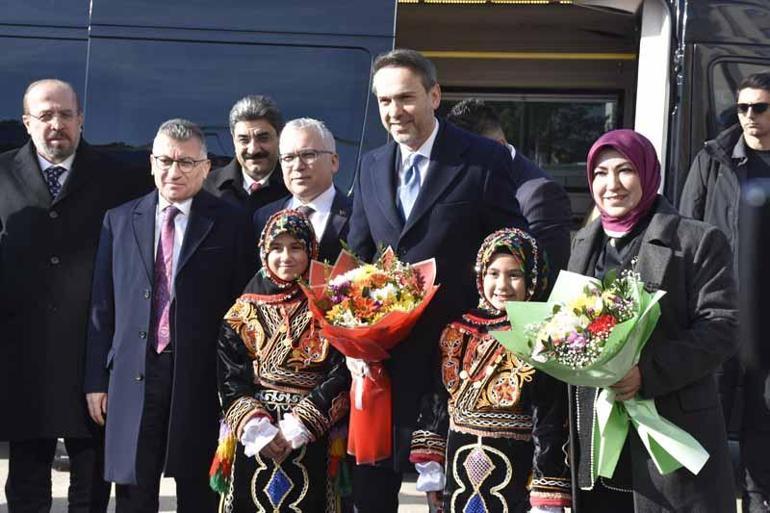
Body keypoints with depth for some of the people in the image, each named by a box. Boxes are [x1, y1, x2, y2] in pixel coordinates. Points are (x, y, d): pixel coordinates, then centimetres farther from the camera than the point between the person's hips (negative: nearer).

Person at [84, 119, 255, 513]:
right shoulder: (119, 221, 10)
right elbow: (102, 306, 10)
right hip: (134, 377, 2)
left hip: (201, 379, -2)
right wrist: (96, 380, 6)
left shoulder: (231, 224, 2)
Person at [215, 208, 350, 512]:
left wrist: (297, 427, -13)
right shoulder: (245, 311, 8)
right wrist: (256, 427, -13)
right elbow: (230, 380, 2)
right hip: (255, 441, 1)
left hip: (312, 439, -1)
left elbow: (341, 376, -5)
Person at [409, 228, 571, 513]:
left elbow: (551, 424, -11)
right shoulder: (457, 333, 6)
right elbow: (436, 401, 11)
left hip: (516, 481, -4)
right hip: (460, 475, 4)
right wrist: (430, 469, 7)